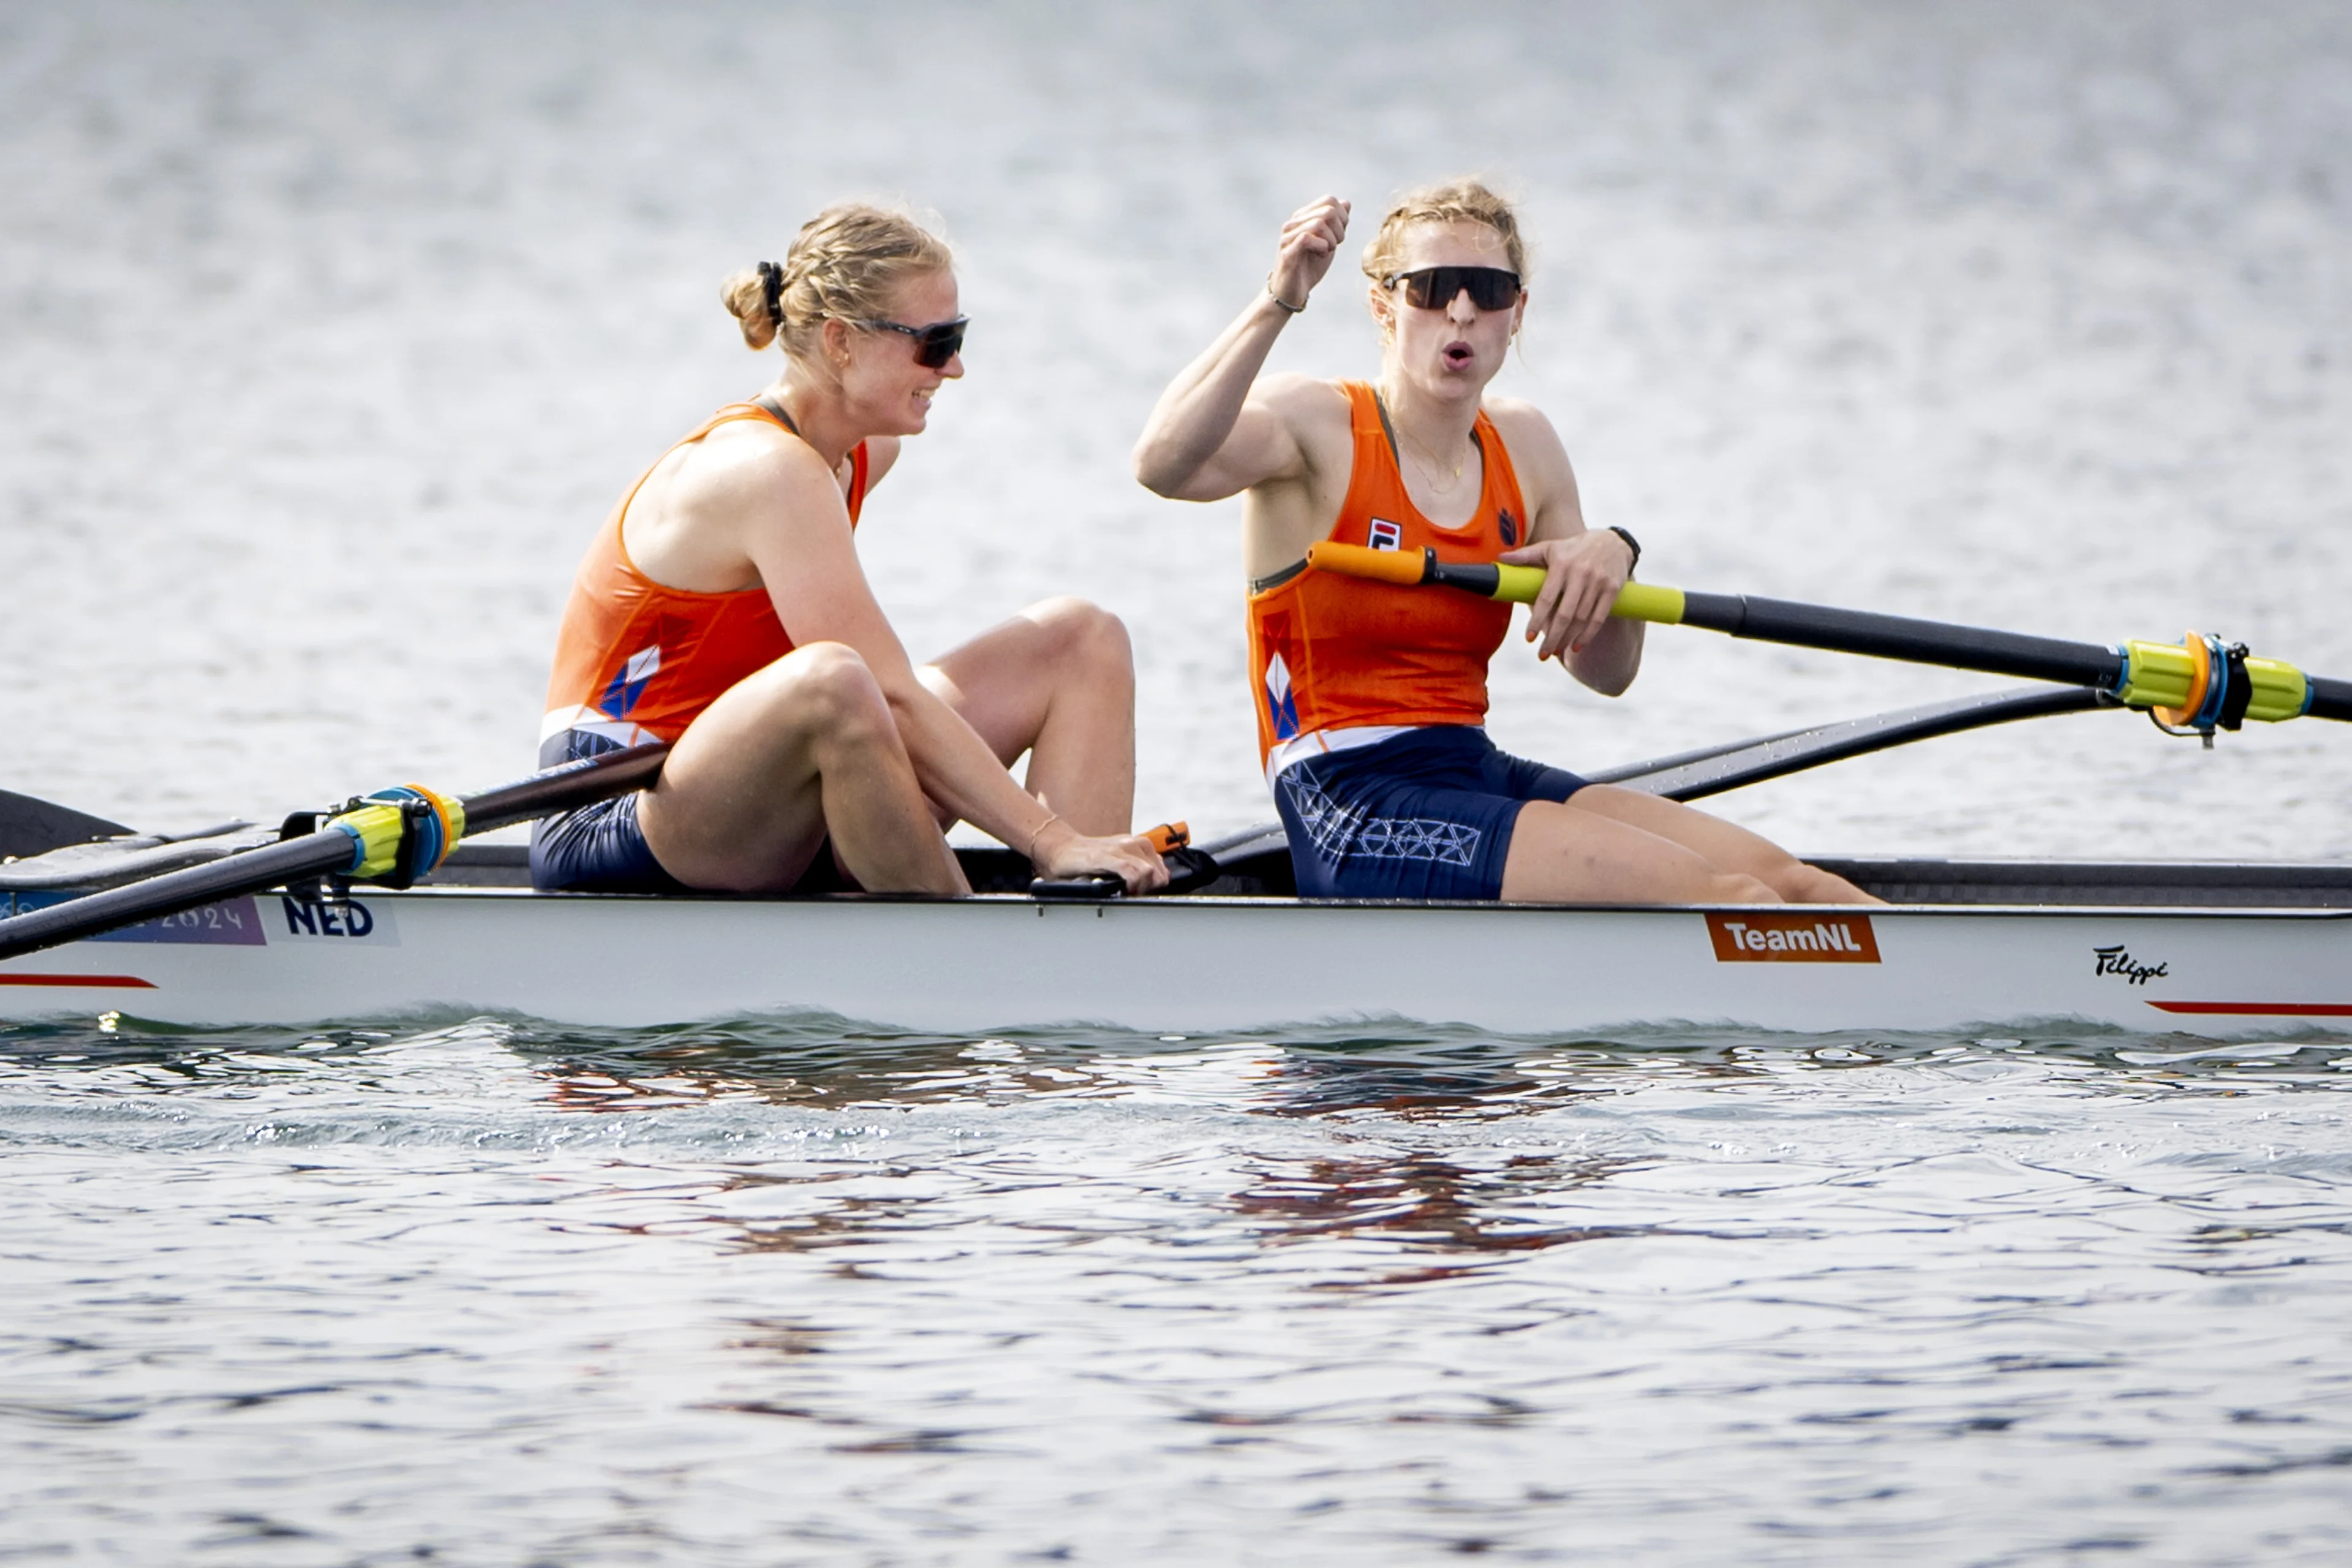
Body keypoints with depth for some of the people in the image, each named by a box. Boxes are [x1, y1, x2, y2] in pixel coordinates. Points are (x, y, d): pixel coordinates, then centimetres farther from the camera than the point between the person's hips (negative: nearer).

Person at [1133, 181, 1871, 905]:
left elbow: (1605, 673, 20)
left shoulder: (1524, 448, 13)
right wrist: (1277, 303, -33)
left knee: (1787, 881, -9)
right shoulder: (1314, 425, -5)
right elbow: (1164, 465, -29)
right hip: (1350, 810, -7)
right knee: (1727, 897, -21)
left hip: (1477, 769, 7)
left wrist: (1611, 559, -1)